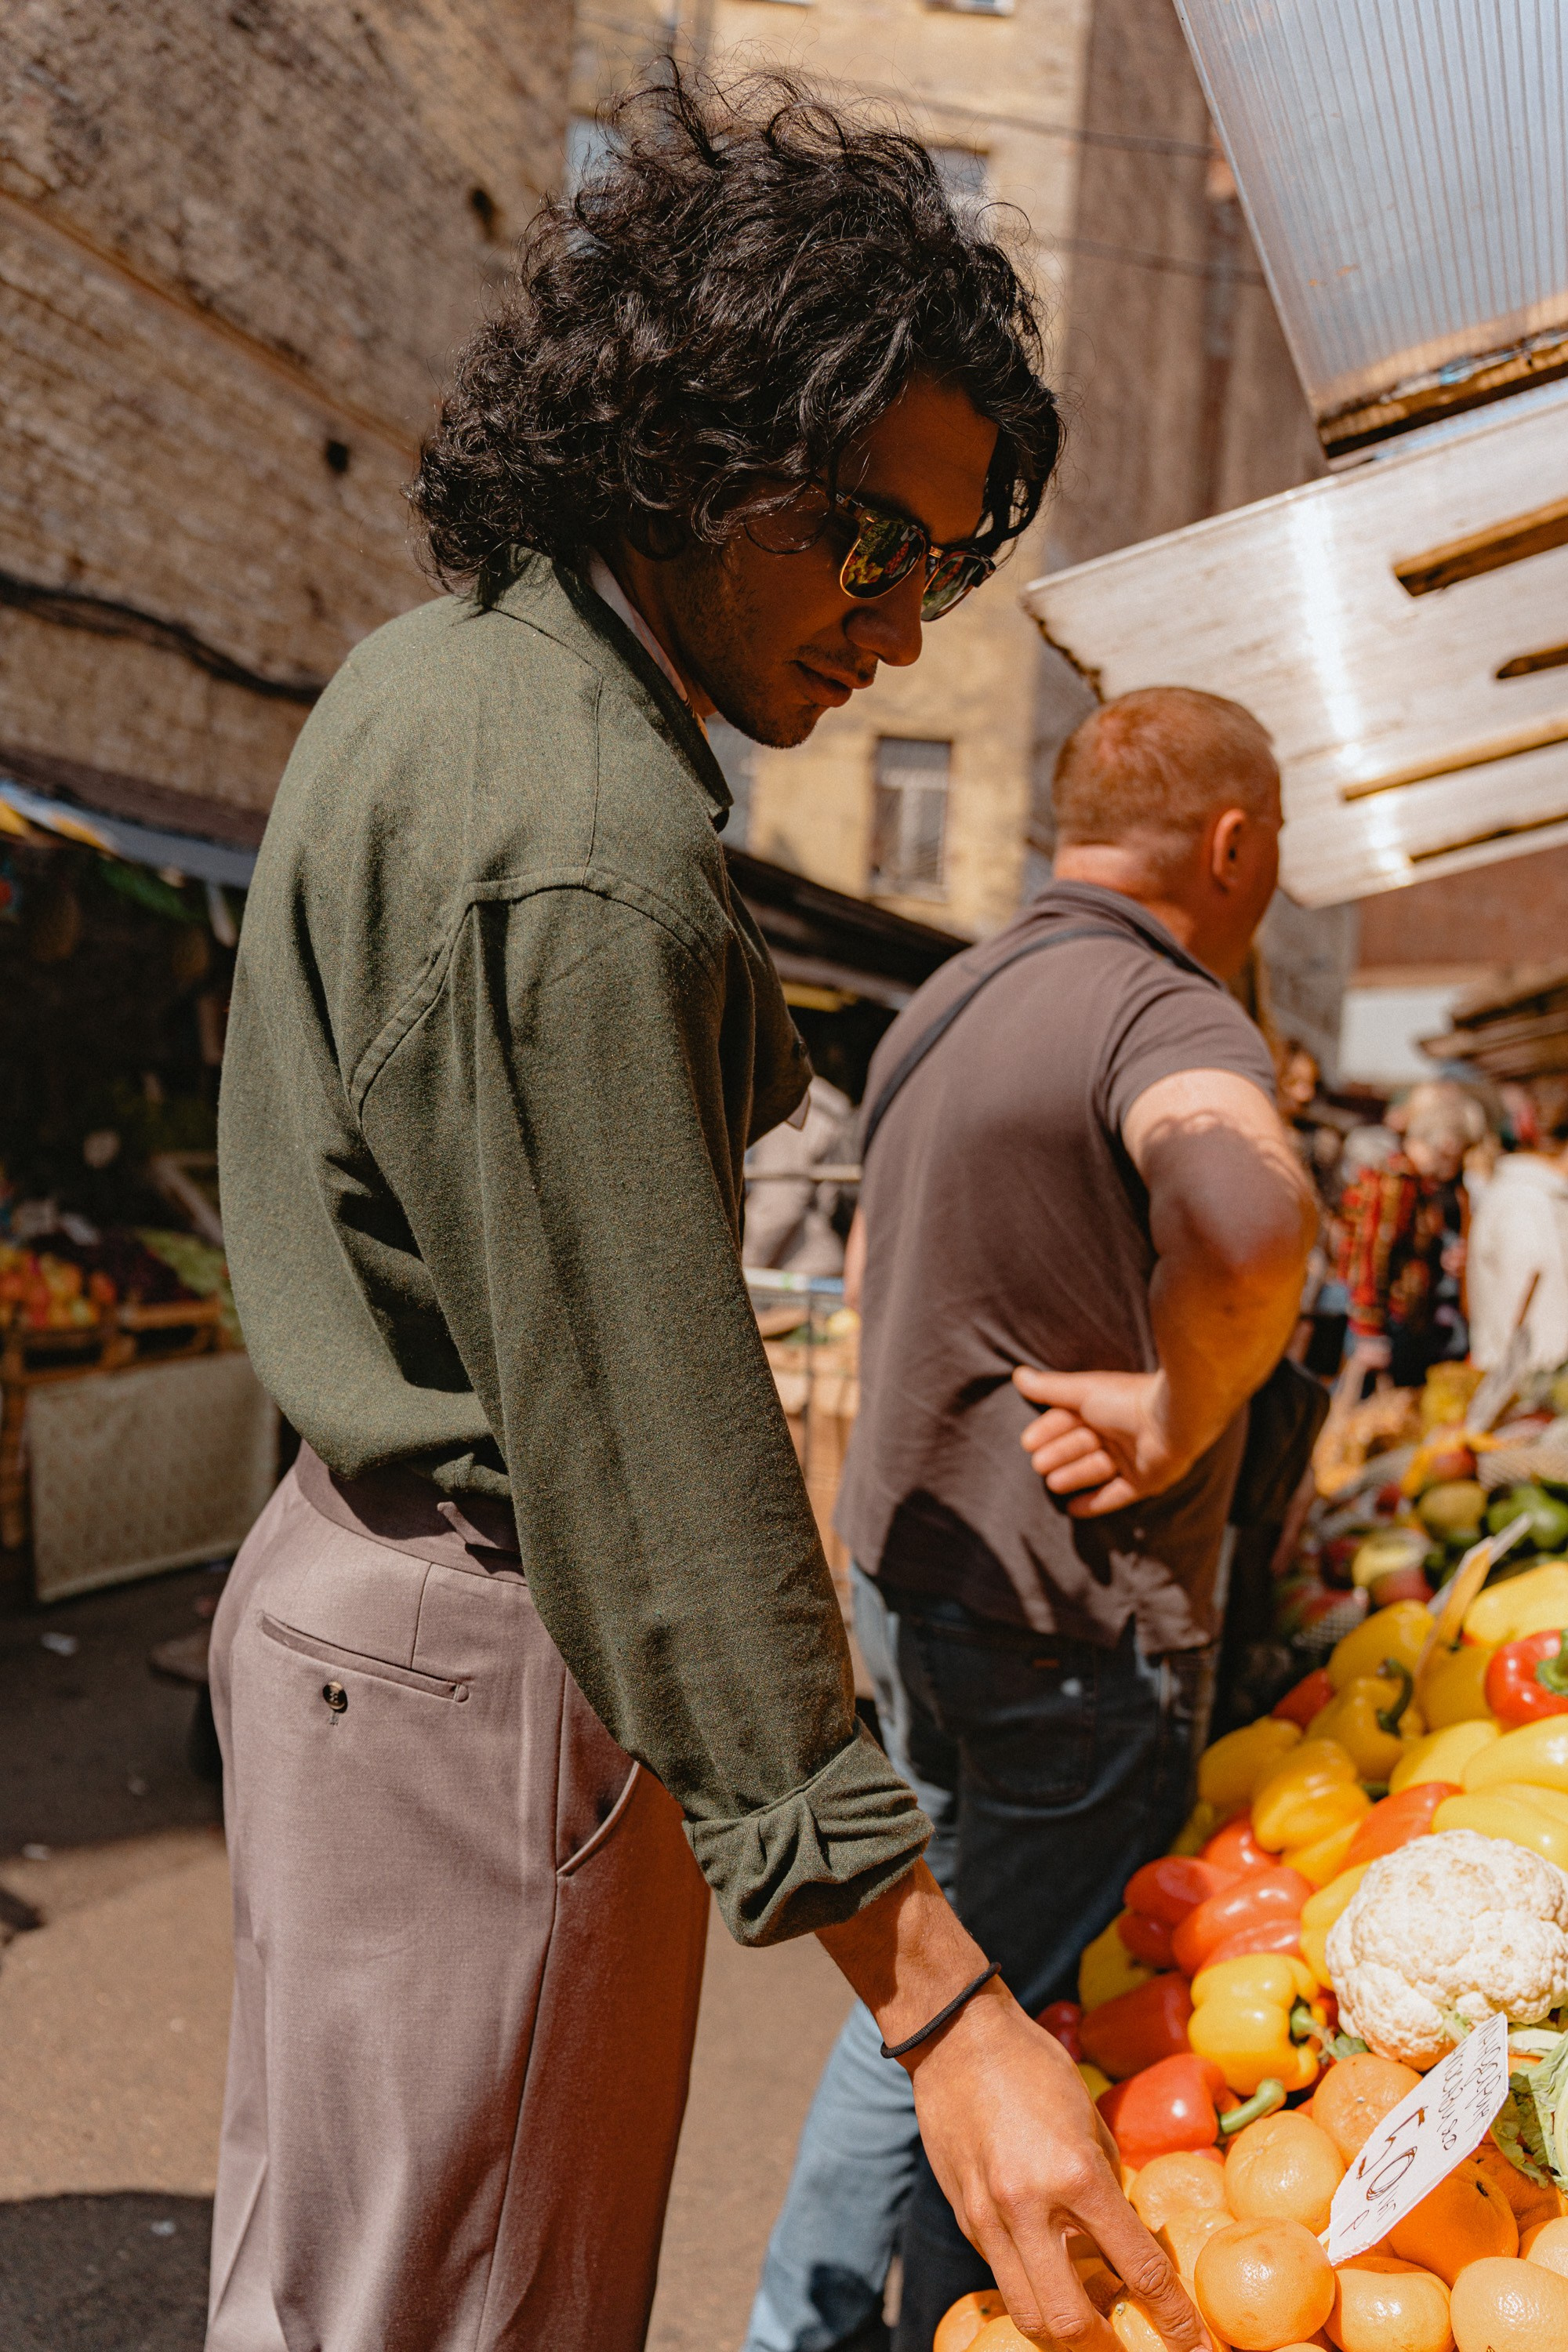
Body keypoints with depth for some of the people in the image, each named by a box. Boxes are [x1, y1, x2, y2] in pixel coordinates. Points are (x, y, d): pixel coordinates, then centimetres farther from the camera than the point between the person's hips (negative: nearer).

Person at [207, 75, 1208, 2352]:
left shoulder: (430, 667, 8)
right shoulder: (580, 863, -25)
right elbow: (661, 1473, -28)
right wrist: (947, 2012, -24)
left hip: (354, 1572, 10)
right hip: (480, 1673, -10)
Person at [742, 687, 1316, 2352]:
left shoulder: (939, 1007, 10)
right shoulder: (1167, 1014, -19)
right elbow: (1253, 1222, -42)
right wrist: (1174, 1417, -25)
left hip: (909, 1568, 9)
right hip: (1071, 1614, -9)